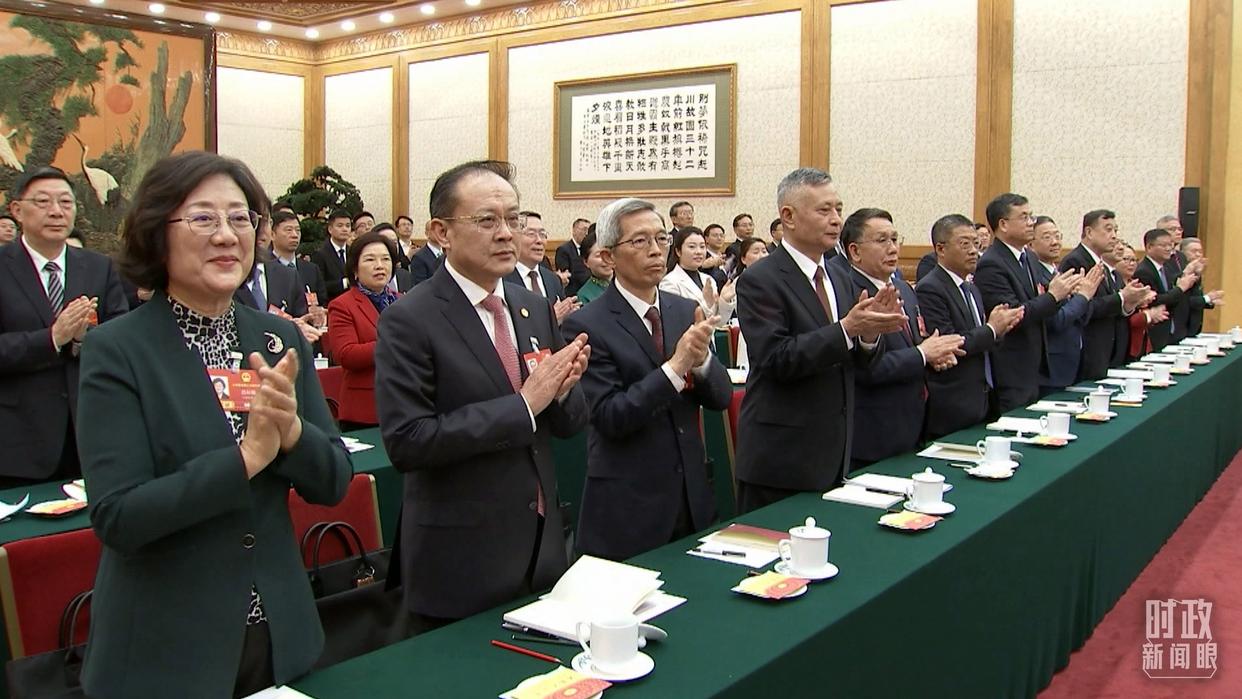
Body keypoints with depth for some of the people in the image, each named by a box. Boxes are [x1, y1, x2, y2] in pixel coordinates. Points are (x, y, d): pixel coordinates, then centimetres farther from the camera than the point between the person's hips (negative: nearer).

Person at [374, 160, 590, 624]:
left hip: (543, 548, 6)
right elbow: (405, 442, -22)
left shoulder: (535, 308, 5)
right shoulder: (409, 321, -13)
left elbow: (570, 423, 9)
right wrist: (523, 404, -23)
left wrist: (561, 389, -14)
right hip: (461, 561, -6)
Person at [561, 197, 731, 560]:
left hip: (692, 500, 5)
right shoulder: (587, 325, -12)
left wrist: (701, 359, -20)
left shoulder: (686, 311, 4)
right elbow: (608, 417, -18)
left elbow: (720, 397, 1)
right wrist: (675, 366, -26)